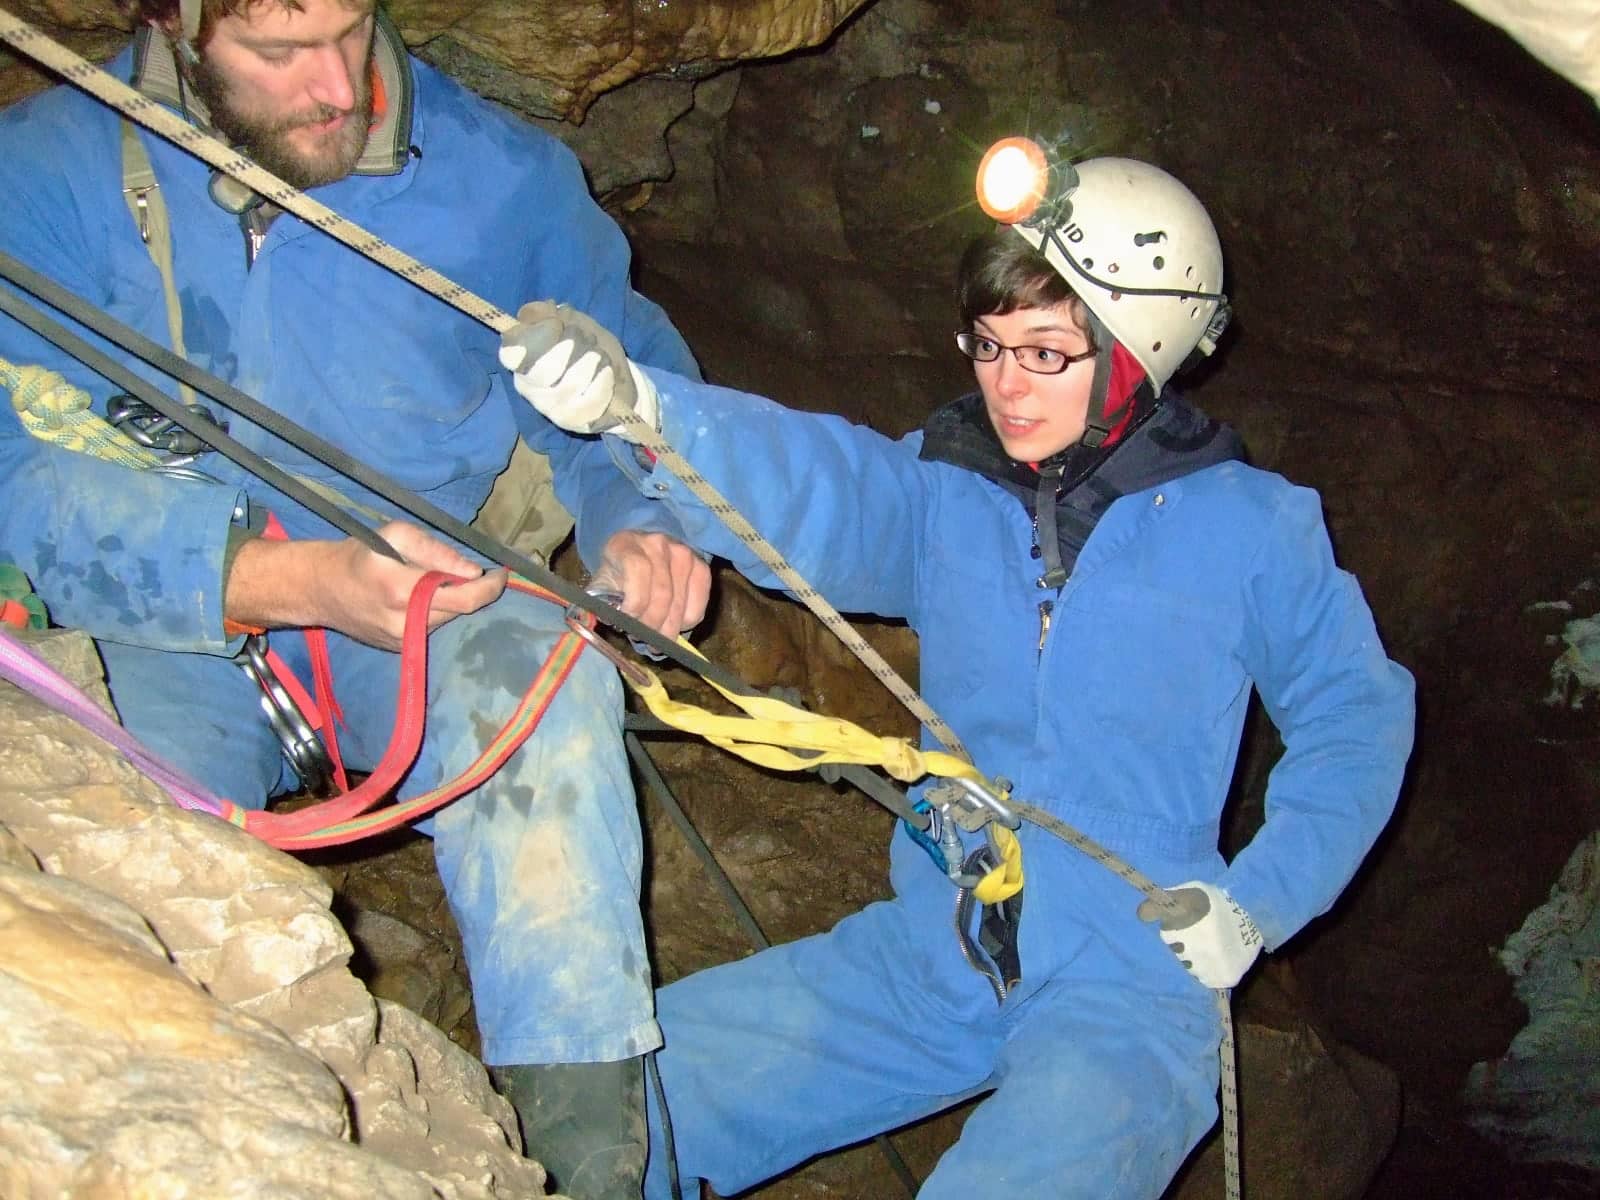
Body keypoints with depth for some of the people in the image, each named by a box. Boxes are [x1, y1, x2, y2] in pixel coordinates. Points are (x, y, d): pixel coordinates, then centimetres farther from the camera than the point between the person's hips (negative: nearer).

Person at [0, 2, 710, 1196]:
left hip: (425, 614, 1)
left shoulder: (495, 171, -5)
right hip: (168, 639, 0)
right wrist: (296, 580, -34)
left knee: (540, 676, -32)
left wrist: (637, 527, -18)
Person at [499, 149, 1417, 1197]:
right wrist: (634, 407, -37)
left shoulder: (1246, 527, -2)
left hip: (1128, 983, -3)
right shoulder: (943, 493, 3)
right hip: (931, 951, 4)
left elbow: (1358, 717, 7)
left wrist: (1258, 906, -5)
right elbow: (807, 486, -17)